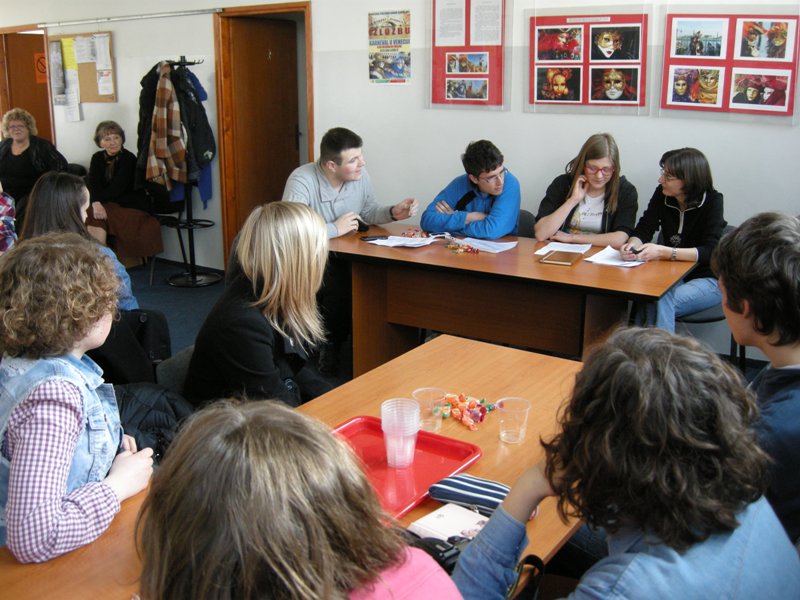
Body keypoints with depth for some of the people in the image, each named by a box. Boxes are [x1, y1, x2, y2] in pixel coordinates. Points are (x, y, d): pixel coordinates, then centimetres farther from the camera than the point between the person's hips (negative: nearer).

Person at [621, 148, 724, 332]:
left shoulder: (711, 201, -15)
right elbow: (643, 230, -6)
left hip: (707, 280, -3)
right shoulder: (662, 195, -3)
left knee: (661, 302, -32)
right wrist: (633, 244, -31)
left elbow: (710, 251, -25)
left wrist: (664, 252, -39)